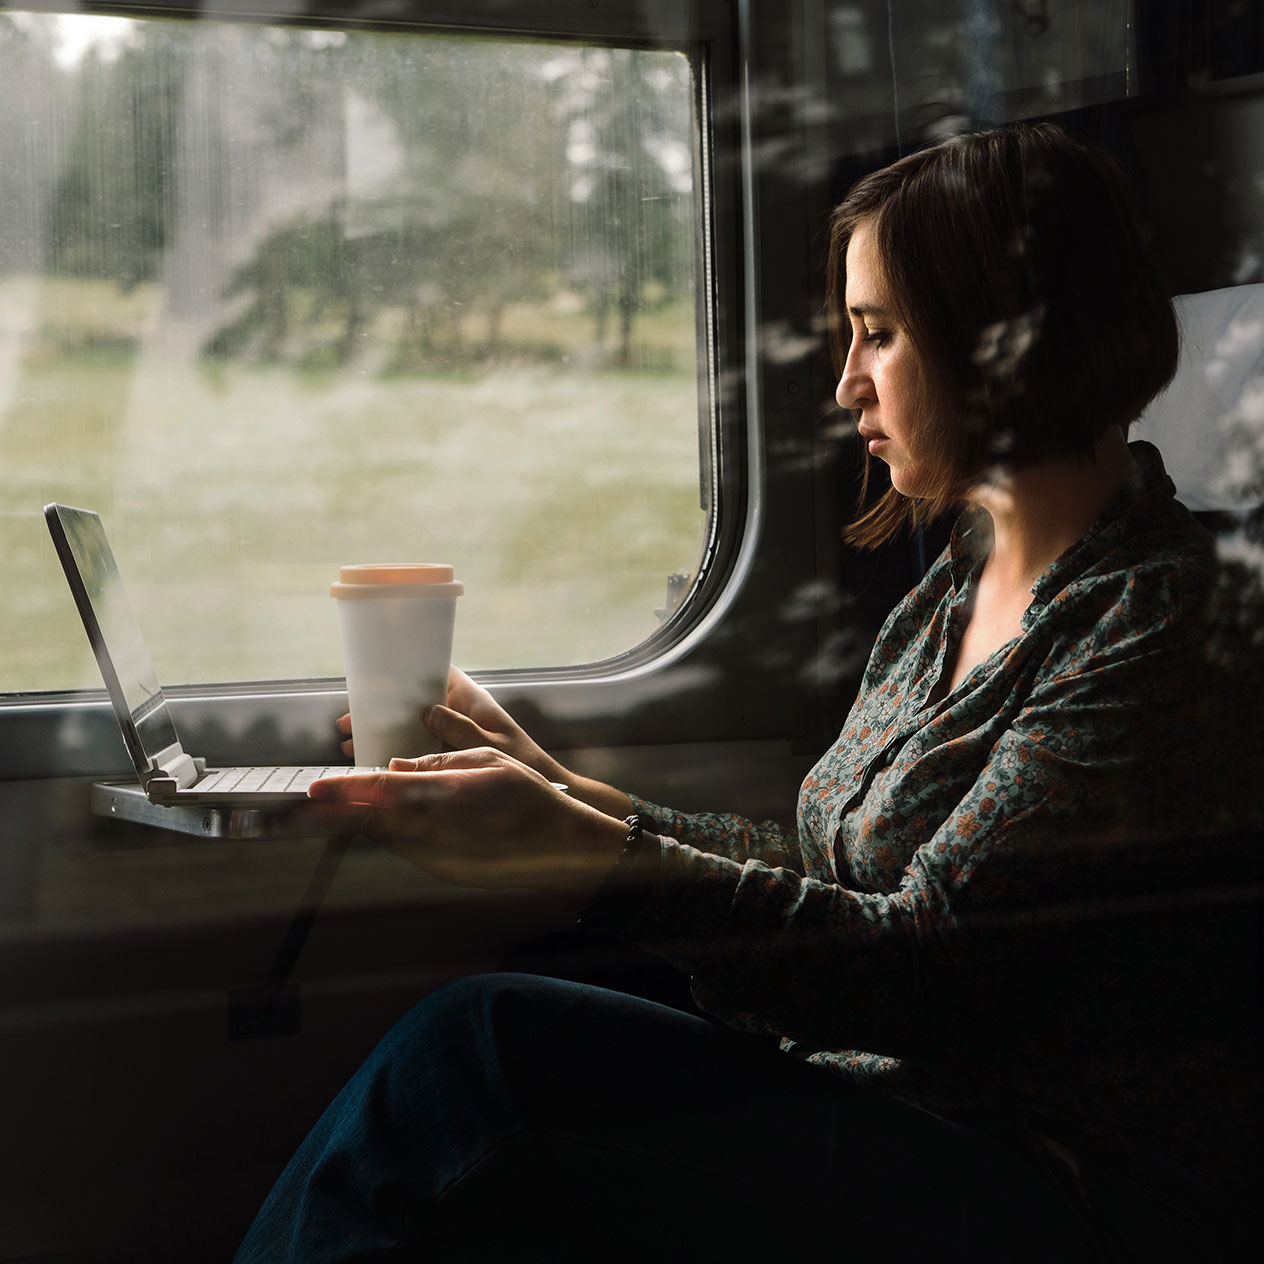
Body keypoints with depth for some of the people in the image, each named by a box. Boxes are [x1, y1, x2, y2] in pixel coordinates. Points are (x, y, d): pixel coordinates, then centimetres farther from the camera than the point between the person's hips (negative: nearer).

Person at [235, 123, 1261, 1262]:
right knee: (486, 1029, -14)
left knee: (484, 1049, -19)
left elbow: (919, 960, -20)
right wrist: (555, 790, 13)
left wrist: (574, 851, -20)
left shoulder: (1156, 622, -16)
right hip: (873, 1090, 8)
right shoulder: (958, 588, 13)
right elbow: (829, 873, 15)